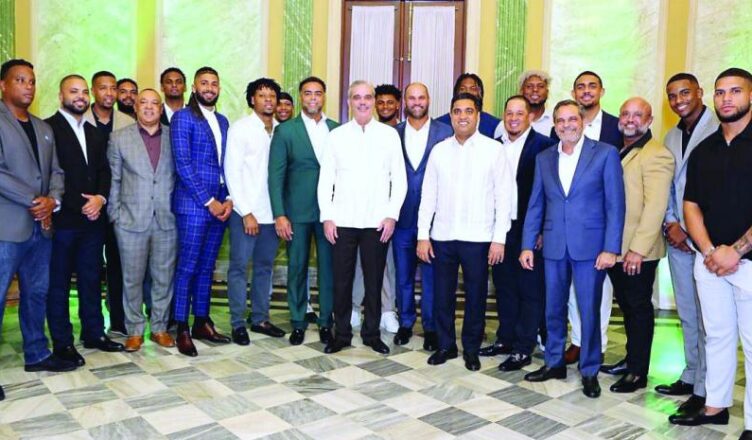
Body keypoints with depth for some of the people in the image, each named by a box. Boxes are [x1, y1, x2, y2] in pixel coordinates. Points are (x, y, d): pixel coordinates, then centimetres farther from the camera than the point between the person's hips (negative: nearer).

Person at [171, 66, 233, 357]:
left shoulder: (223, 121, 16)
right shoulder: (183, 117, -4)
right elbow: (183, 164, -12)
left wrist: (228, 199, 2)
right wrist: (209, 201, -13)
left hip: (219, 206, 6)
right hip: (193, 205, -6)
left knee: (206, 267, 12)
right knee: (187, 268, -1)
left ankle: (202, 322, 22)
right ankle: (182, 329, 9)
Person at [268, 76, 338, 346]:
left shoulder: (337, 129, 7)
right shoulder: (285, 130, 1)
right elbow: (276, 175, -2)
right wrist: (279, 214, -9)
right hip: (297, 211, -1)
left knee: (329, 268, 5)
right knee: (297, 268, 6)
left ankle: (326, 322, 19)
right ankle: (298, 323, 20)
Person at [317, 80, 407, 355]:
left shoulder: (389, 135, 4)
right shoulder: (336, 135, 6)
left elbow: (399, 179, 4)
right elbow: (325, 179, 6)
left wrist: (392, 215, -4)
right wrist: (327, 217, -2)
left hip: (377, 222, 0)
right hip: (342, 221, 1)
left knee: (374, 281, 8)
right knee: (341, 281, 6)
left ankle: (372, 333, 23)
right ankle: (341, 333, 20)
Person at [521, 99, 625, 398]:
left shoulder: (605, 153, -2)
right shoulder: (544, 158, 9)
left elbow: (615, 204, -5)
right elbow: (535, 205, 10)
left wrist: (611, 248, -11)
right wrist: (527, 245, 5)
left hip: (590, 247, -3)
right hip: (554, 246, 4)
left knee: (589, 311, 5)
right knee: (553, 309, 13)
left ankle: (589, 371, 21)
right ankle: (554, 363, 29)